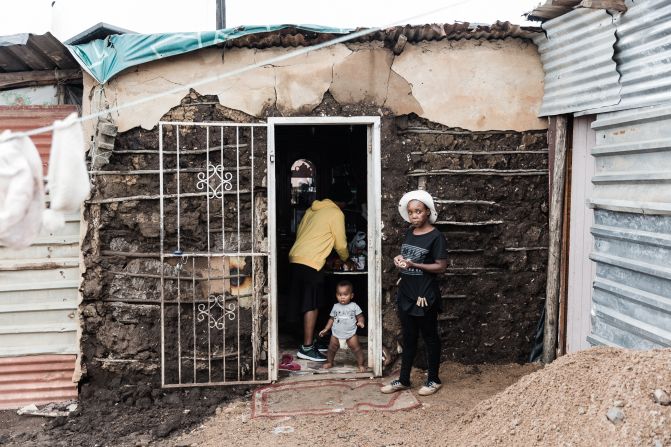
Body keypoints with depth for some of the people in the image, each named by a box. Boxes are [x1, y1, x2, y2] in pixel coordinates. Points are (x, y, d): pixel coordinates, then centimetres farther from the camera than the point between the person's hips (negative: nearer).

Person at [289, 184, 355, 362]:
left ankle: (310, 340, 23)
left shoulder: (313, 209, 19)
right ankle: (307, 347, -4)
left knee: (309, 304, 15)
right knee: (312, 305, -5)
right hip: (310, 262, -8)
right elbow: (341, 243, 1)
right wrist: (347, 260, 21)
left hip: (296, 258, 9)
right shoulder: (336, 214, -4)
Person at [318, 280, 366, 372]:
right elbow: (332, 319, 12)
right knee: (331, 348, 9)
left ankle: (361, 364, 6)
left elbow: (360, 316, -1)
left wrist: (360, 322, -23)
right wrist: (325, 329, 6)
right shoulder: (335, 307, 5)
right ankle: (329, 362, 30)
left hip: (350, 334, -3)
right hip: (336, 334, 3)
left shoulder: (354, 306, -3)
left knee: (356, 348, -6)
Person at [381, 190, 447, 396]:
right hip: (406, 294, 7)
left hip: (425, 296, -6)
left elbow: (441, 266, -15)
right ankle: (403, 379, 23)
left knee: (430, 338, 8)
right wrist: (399, 260, -2)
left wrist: (414, 264, -23)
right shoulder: (409, 233, 8)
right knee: (408, 338, 14)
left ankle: (433, 379, 22)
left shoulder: (436, 237, -13)